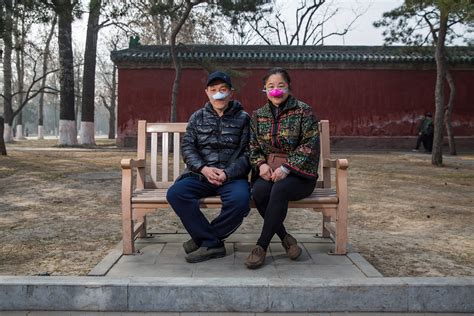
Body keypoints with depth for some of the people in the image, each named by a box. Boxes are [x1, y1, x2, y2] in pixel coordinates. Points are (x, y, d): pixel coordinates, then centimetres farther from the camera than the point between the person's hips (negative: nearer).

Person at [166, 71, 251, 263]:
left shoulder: (243, 118, 7)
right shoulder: (197, 117, 14)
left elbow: (247, 153, 1)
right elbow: (187, 148, 5)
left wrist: (227, 173, -15)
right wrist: (204, 169, -13)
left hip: (232, 176, -2)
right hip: (201, 175, 2)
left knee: (240, 200, -34)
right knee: (175, 193, -26)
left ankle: (205, 239, -9)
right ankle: (213, 244, -17)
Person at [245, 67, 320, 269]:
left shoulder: (303, 111, 0)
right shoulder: (258, 115, 13)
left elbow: (310, 145, -8)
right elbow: (253, 147, 12)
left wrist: (286, 168, -18)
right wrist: (261, 164, -10)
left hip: (299, 173, -3)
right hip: (270, 172, 4)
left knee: (279, 189, -35)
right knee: (258, 191, -30)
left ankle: (261, 246, -24)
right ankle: (285, 239, -12)